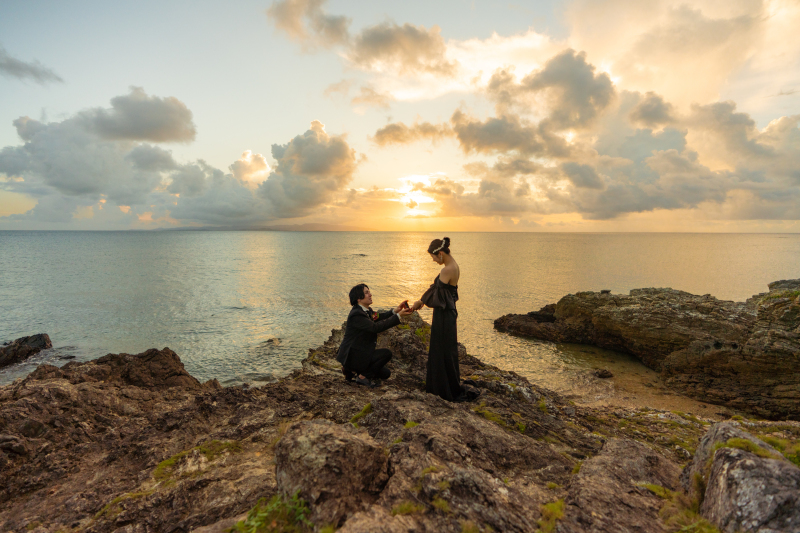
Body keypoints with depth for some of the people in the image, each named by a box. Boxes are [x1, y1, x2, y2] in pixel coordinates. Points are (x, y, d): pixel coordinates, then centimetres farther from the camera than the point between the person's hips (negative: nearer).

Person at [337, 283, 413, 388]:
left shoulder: (366, 310, 5)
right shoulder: (356, 315, -25)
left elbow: (378, 317, 14)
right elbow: (376, 327, -31)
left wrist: (395, 311, -5)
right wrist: (398, 316, -32)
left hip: (360, 353, 10)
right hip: (352, 355, -10)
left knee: (385, 374, 14)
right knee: (386, 353, -19)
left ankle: (352, 370, 16)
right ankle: (363, 377, -7)